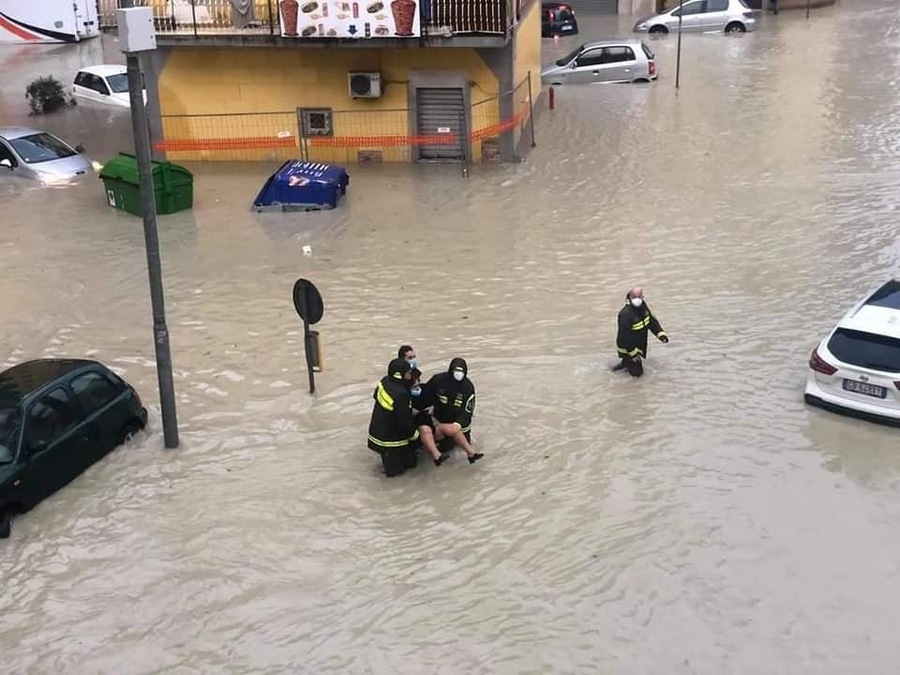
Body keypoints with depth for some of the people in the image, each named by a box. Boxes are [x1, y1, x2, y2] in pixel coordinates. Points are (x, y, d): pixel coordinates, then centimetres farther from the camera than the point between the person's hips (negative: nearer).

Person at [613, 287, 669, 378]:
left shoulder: (643, 306, -8)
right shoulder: (626, 314, -34)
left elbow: (652, 321, 6)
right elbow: (624, 336, -30)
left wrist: (660, 334, -5)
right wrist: (633, 352, -25)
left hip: (639, 345, 8)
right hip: (627, 347, -8)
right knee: (637, 372, -1)